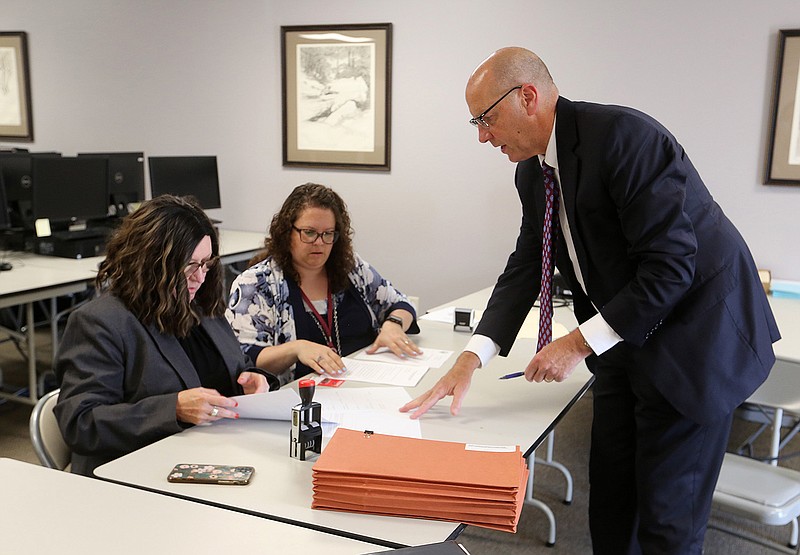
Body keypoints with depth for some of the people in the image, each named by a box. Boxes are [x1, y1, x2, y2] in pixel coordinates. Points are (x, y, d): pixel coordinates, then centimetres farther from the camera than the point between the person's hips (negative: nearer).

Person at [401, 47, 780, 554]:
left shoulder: (622, 136, -24)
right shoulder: (533, 170, 3)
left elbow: (671, 265, -26)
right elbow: (526, 266, 5)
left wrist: (580, 343, -22)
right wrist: (471, 359, -7)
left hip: (693, 340, -8)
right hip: (622, 339, 8)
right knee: (609, 500, 16)